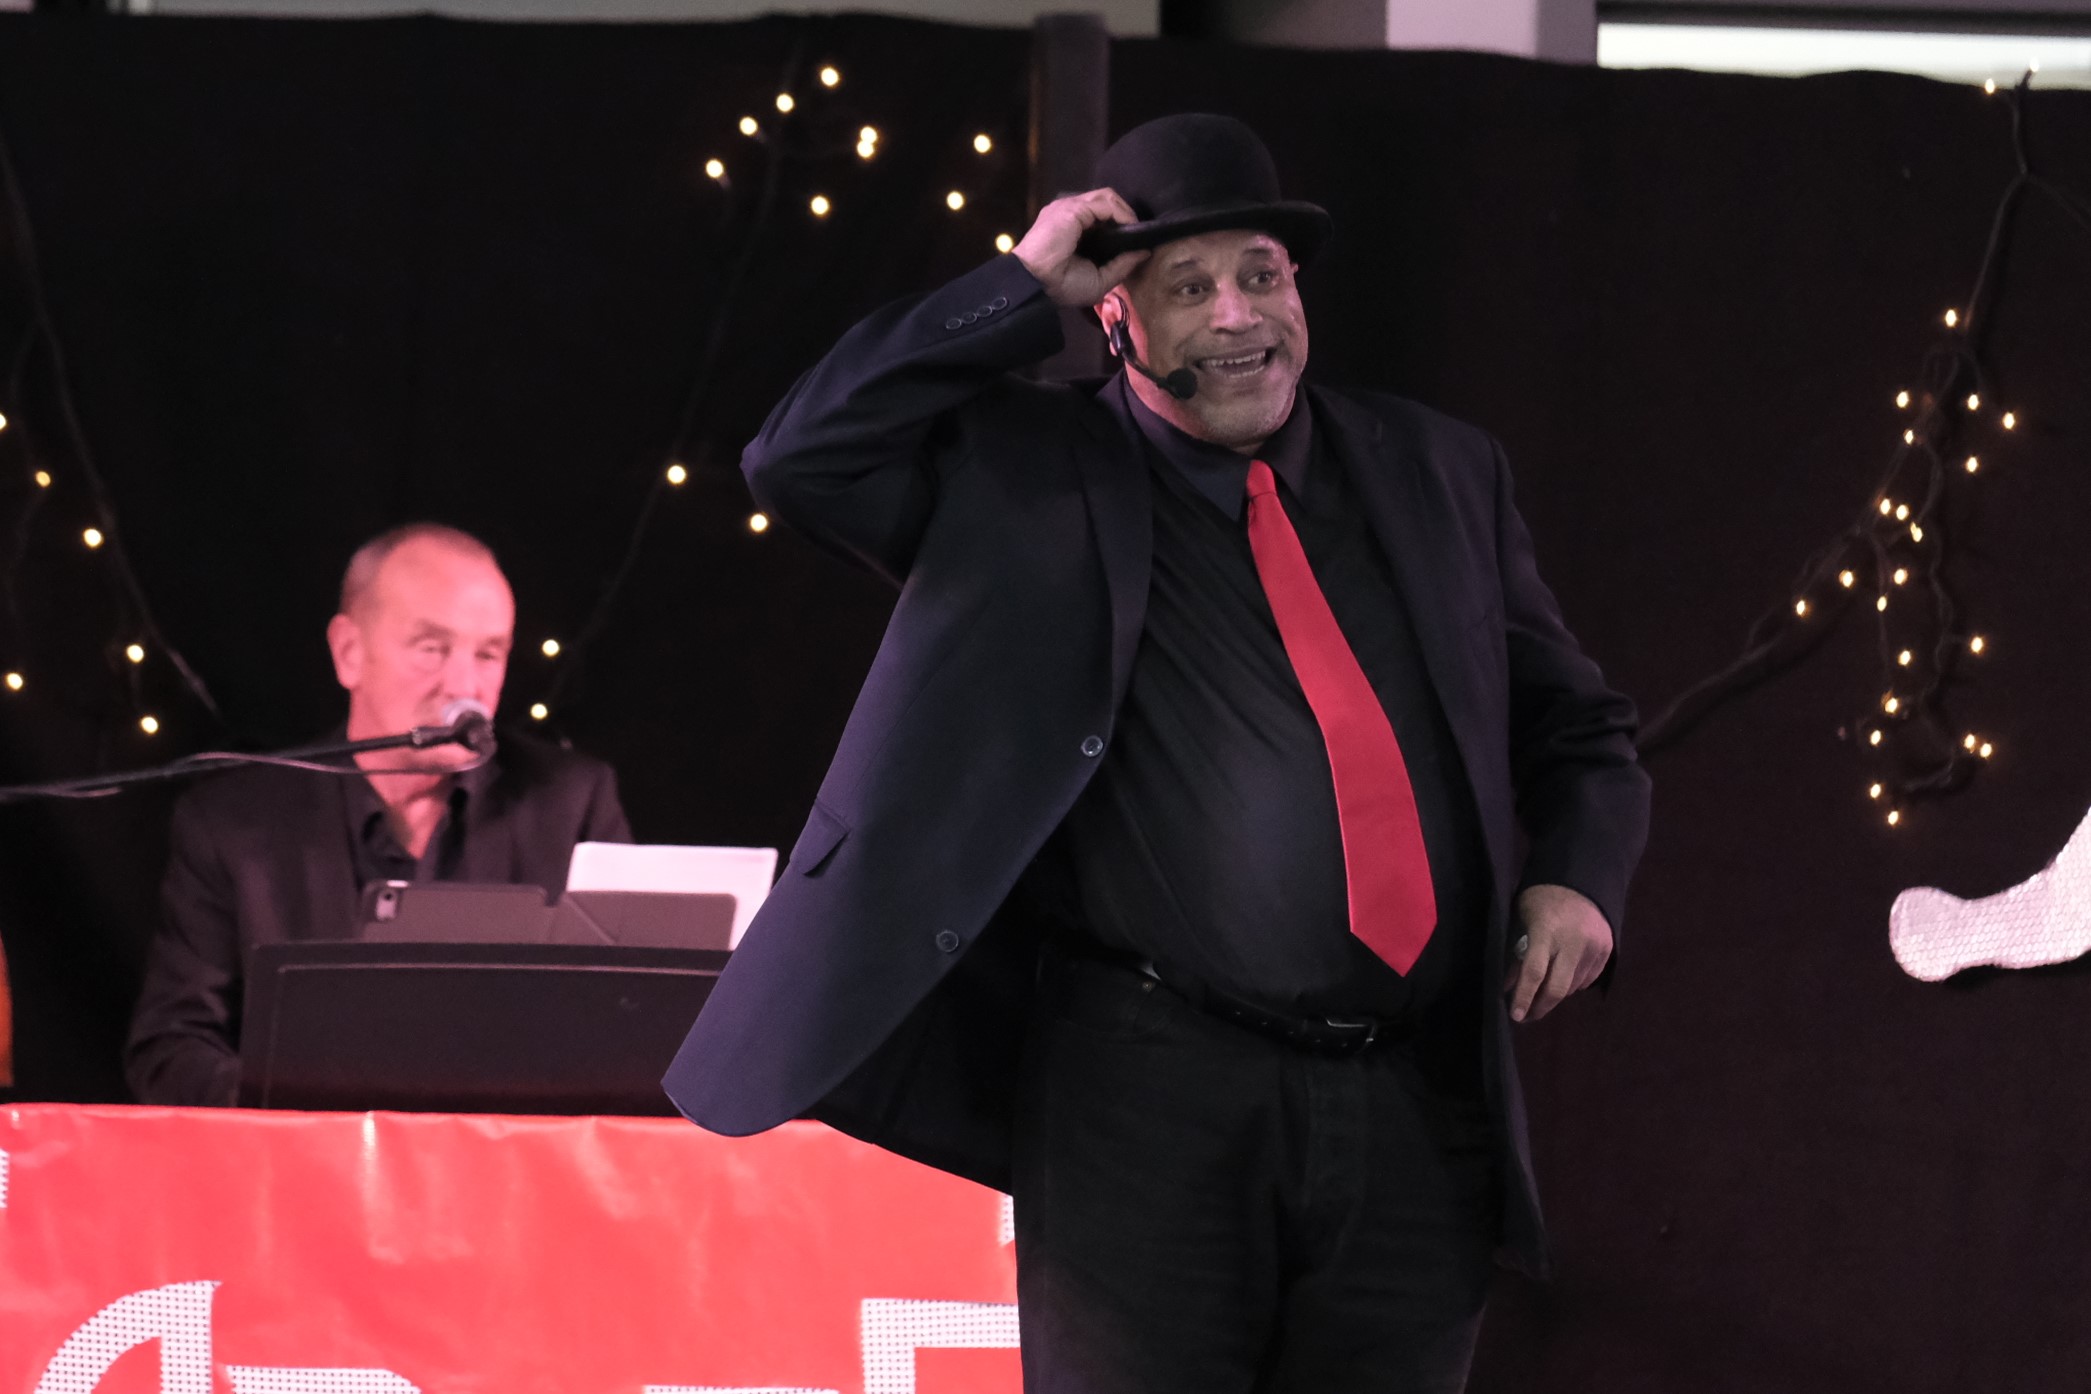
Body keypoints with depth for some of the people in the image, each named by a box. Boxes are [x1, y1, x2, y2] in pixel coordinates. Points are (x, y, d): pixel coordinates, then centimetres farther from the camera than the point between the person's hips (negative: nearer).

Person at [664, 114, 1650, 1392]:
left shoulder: (1438, 474, 16)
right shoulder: (1029, 483, 6)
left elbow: (1580, 733, 24)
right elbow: (800, 458, -9)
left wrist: (1578, 877, 2)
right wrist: (1023, 291, -6)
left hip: (1417, 1124, 3)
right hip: (1151, 1103, -3)